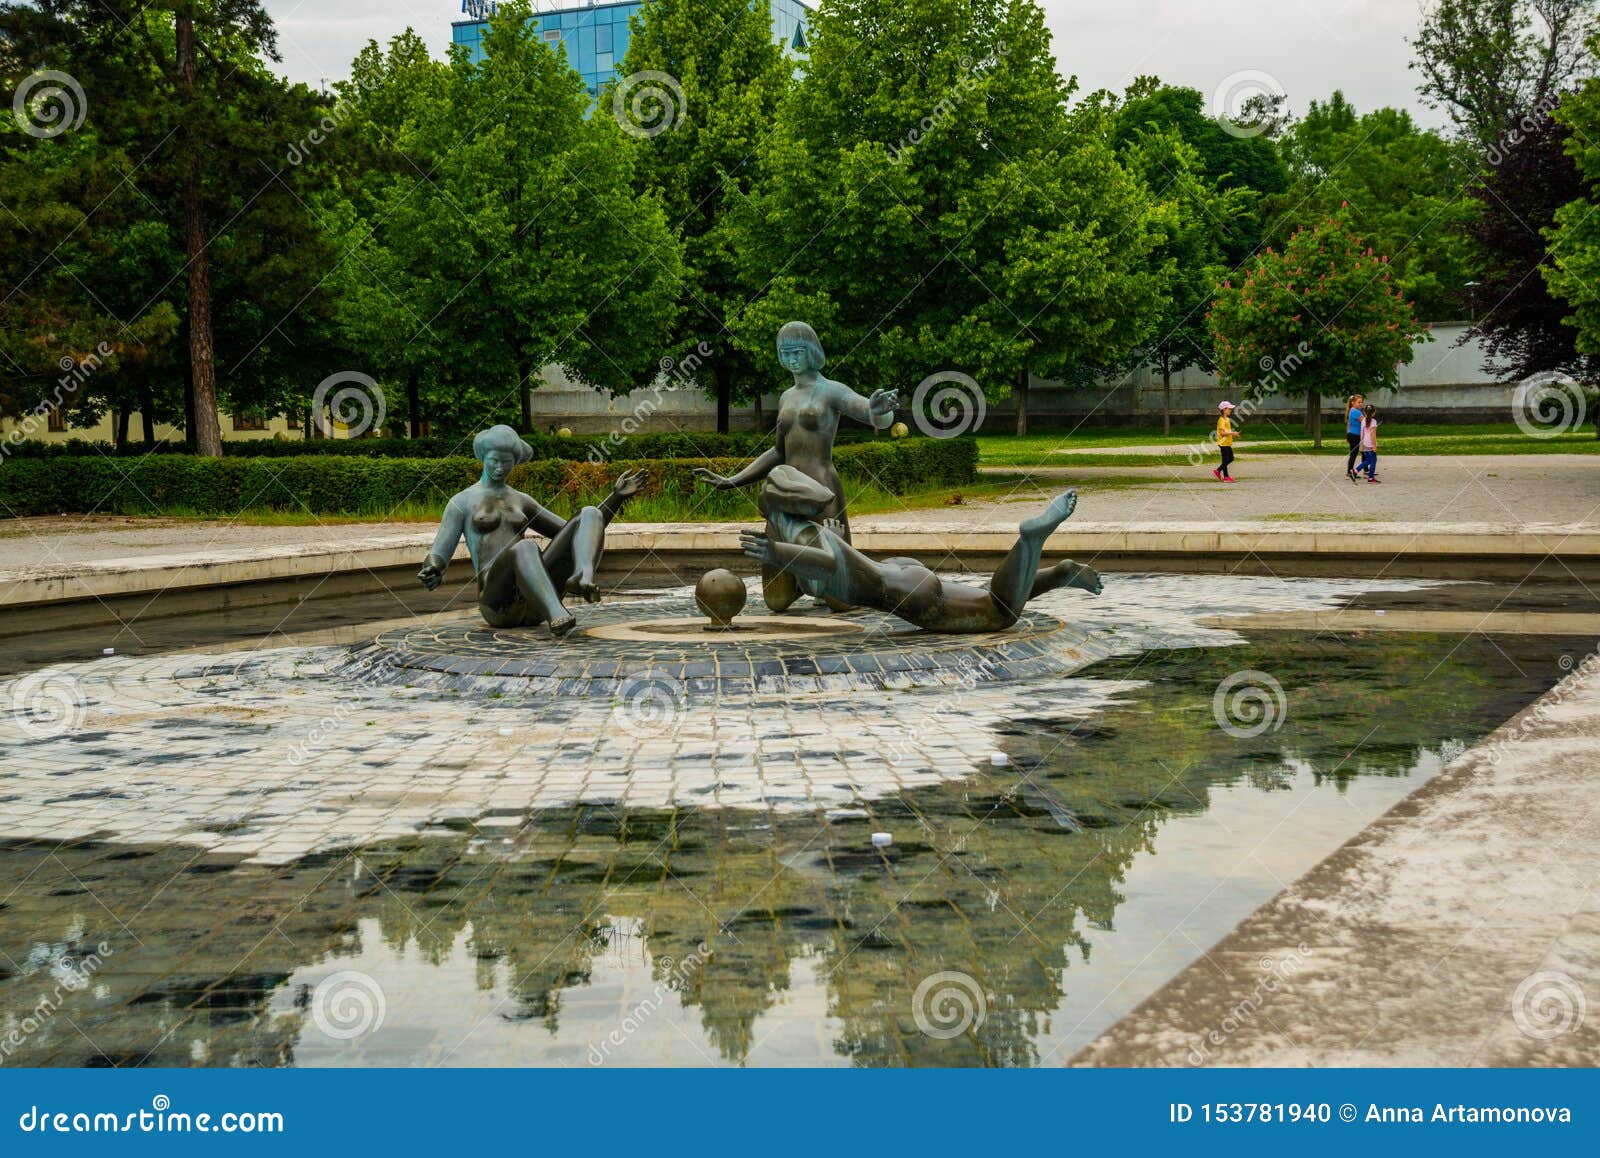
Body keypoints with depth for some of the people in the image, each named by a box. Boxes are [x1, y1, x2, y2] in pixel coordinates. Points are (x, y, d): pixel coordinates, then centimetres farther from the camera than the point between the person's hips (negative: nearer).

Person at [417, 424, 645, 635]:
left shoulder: (521, 501, 28)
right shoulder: (461, 503, 14)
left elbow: (574, 537, 28)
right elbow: (436, 561, 5)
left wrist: (617, 496, 21)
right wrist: (431, 575, -22)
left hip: (532, 604, 5)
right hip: (499, 602, -5)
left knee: (590, 515, -11)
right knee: (526, 547, -41)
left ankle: (583, 580, -43)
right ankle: (558, 617, -65)